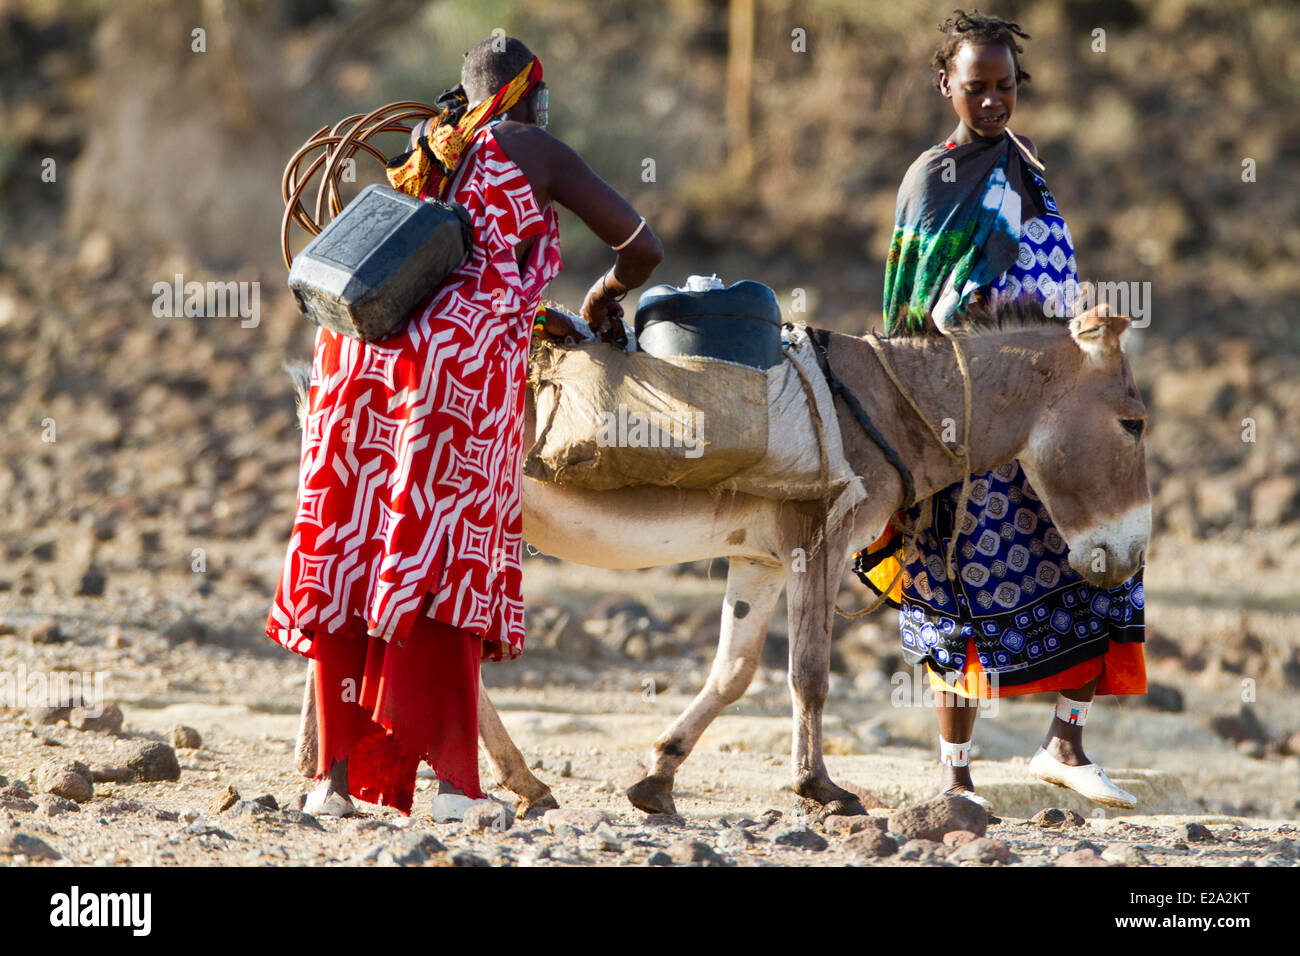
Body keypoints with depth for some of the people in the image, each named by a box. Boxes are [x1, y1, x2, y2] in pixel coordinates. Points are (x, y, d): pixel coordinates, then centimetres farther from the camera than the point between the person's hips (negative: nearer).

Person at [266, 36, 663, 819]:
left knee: (352, 553, 7)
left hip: (361, 341, 5)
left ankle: (337, 771, 7)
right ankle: (451, 776, -13)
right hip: (462, 355, -5)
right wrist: (607, 296, 33)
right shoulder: (538, 153, 11)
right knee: (446, 557, -7)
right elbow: (644, 248, 10)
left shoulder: (418, 159, 27)